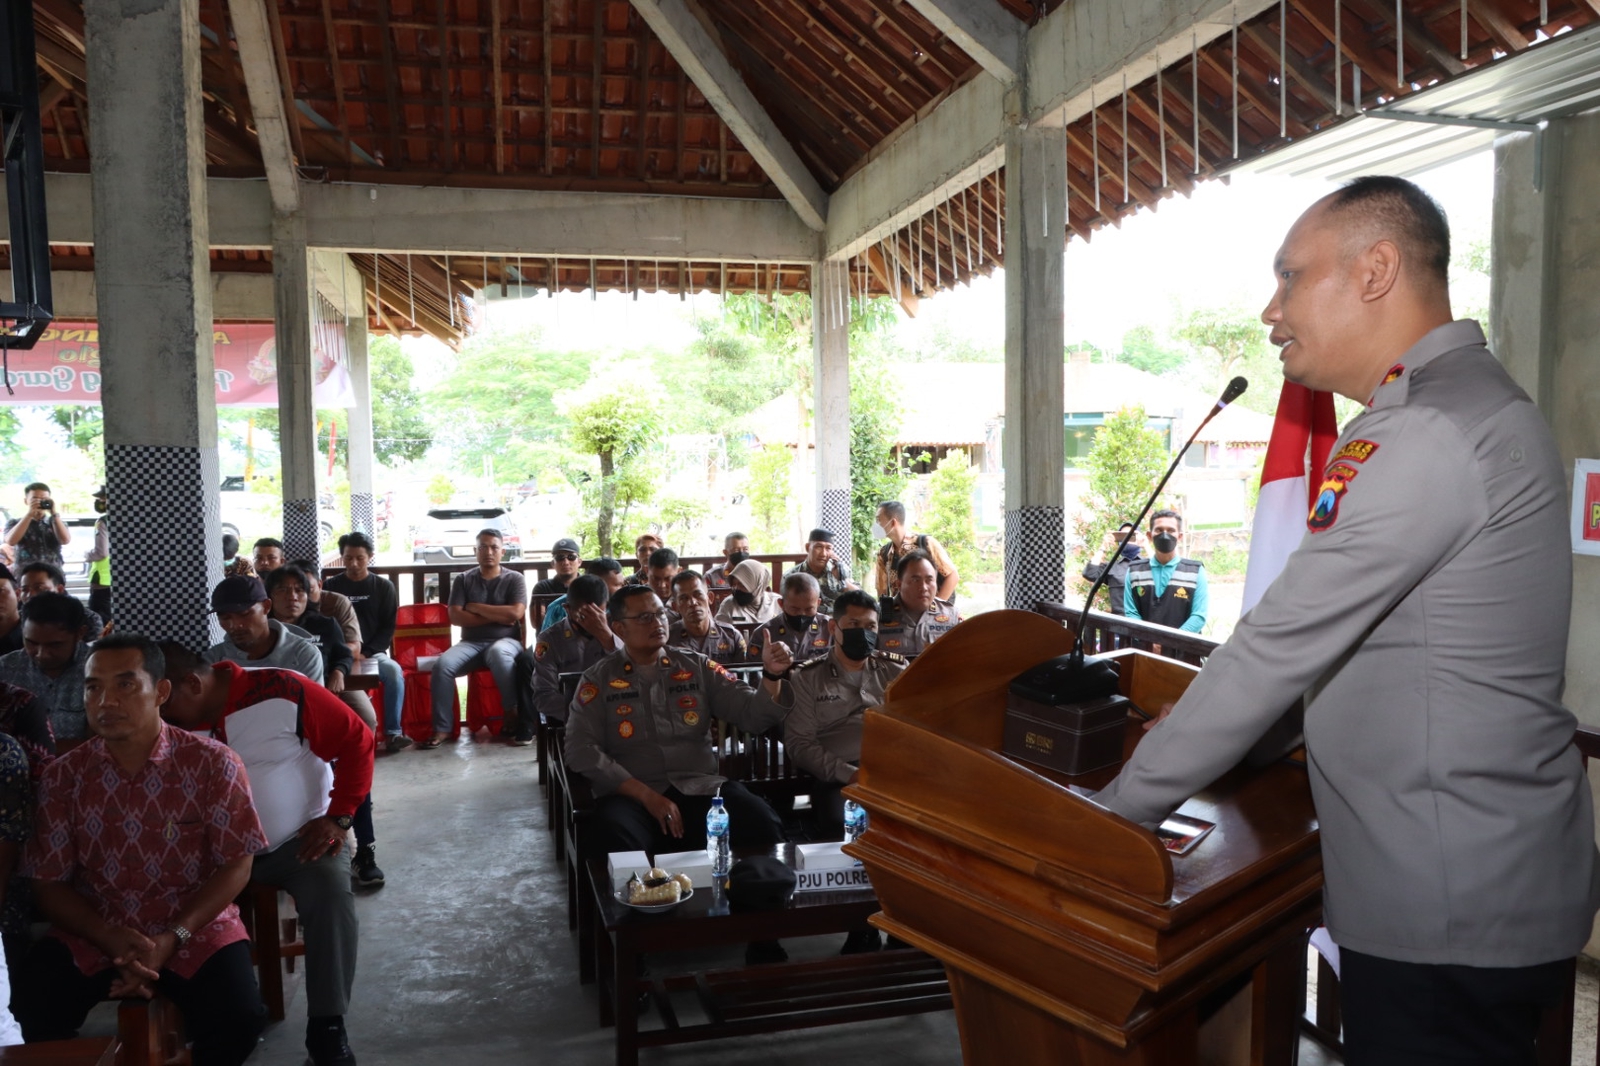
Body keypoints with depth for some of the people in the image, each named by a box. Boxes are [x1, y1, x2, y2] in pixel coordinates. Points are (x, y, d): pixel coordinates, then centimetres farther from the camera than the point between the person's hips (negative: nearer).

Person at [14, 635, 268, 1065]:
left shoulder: (214, 764, -9)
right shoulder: (63, 776, -2)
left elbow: (236, 866, -7)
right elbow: (49, 884, 1)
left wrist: (172, 939, -19)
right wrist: (115, 943, -15)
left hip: (196, 927, -2)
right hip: (92, 934, 2)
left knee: (238, 1016, -25)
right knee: (35, 1005, -26)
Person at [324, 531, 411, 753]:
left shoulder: (383, 586, 8)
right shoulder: (331, 586, 10)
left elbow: (388, 627, 4)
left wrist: (365, 653, -11)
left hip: (374, 652, 0)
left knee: (394, 672, -31)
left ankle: (393, 733, -26)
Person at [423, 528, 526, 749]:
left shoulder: (514, 579, 6)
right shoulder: (463, 580, 10)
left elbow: (516, 613, -10)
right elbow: (455, 617, -2)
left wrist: (475, 608, -5)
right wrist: (498, 616, -7)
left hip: (505, 641, -2)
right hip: (471, 643, 2)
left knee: (499, 653, -39)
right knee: (442, 664, -28)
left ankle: (515, 714, -24)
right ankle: (442, 728, -19)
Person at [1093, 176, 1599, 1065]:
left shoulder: (1432, 437, -23)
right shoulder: (1472, 408, 11)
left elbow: (1279, 648, -23)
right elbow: (1330, 641, 14)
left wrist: (1120, 809, -14)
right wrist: (1225, 754, 14)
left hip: (1450, 922, -9)